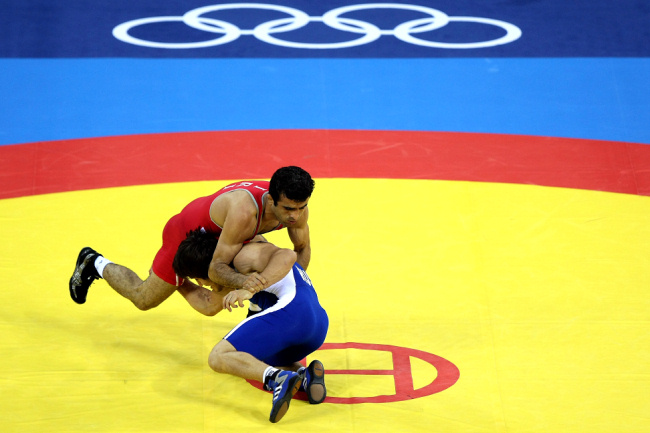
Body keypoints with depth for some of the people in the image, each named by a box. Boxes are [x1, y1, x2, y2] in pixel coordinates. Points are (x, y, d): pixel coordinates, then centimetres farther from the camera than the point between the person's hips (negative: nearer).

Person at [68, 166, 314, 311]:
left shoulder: (296, 205, -26)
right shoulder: (243, 212, -47)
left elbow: (303, 249, -6)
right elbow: (216, 269, -39)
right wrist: (243, 281, -59)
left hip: (217, 231, 6)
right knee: (144, 298, 13)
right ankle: (94, 263, 34)